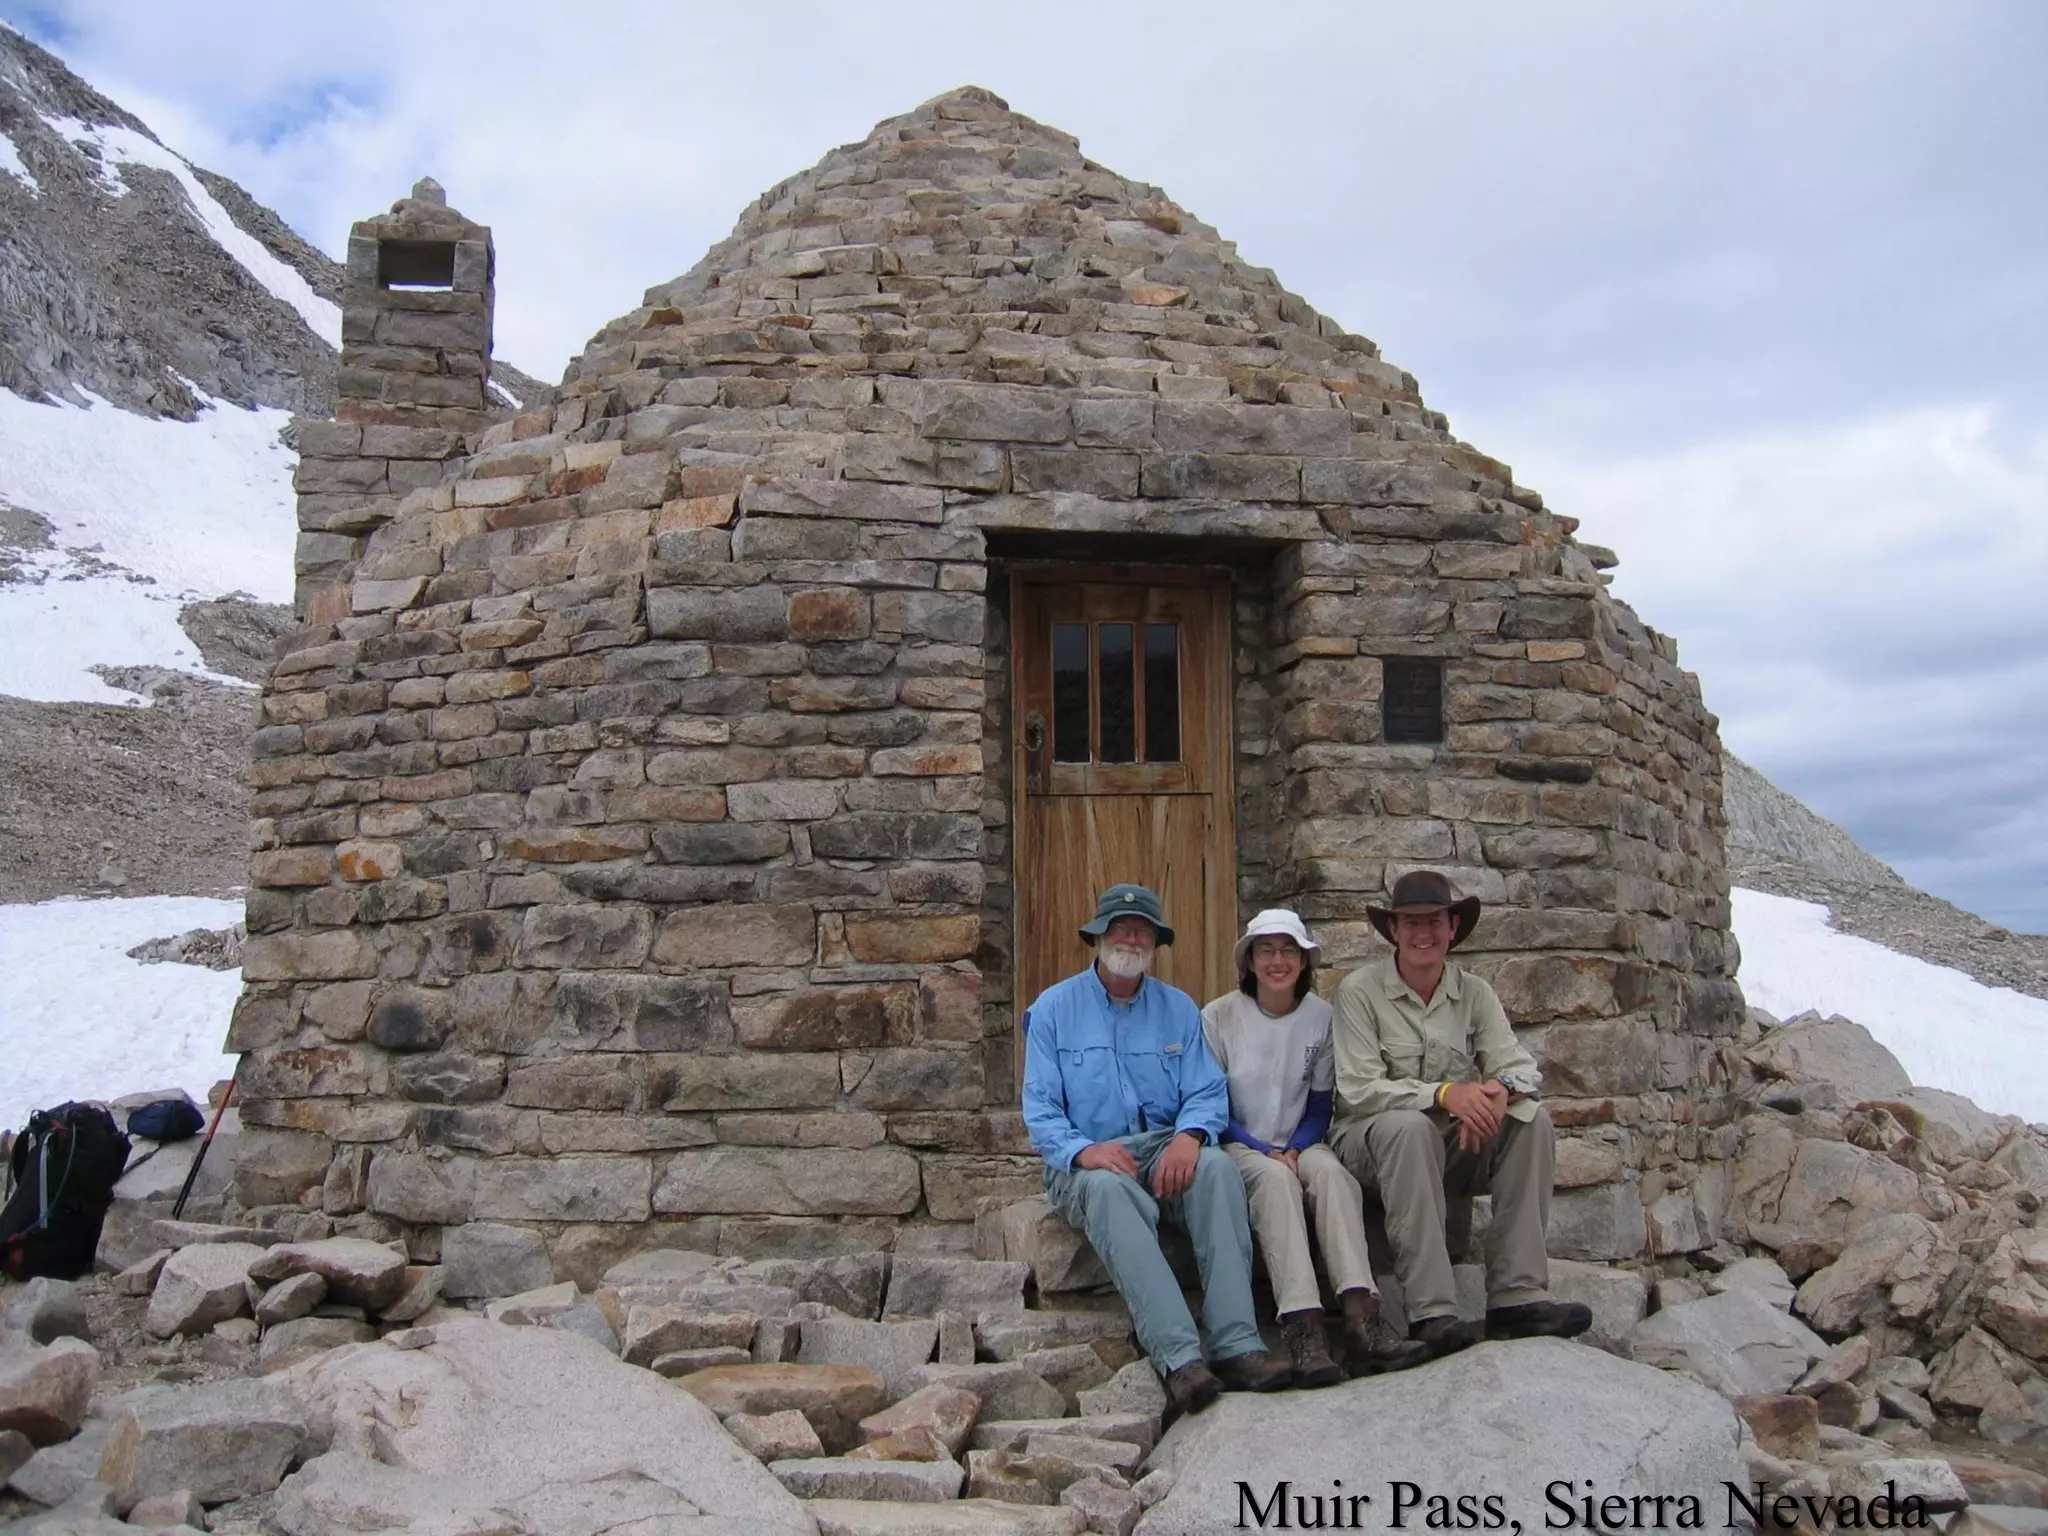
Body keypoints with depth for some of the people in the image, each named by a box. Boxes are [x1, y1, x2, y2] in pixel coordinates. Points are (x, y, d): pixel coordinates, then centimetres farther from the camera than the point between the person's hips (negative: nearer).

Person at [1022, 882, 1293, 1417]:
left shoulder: (1179, 1009, 14)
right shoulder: (1055, 1007, 6)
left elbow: (1207, 1093, 5)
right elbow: (1040, 1110, -1)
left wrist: (1190, 1135, -20)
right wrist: (1084, 1150, -22)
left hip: (1165, 1151, 3)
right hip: (1085, 1160, -2)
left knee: (1217, 1167, -31)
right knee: (1110, 1188, -37)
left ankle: (1236, 1343, -38)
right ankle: (1178, 1357, -47)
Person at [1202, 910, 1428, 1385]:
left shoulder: (1321, 1016, 4)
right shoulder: (1219, 1017, -4)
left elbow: (1320, 1106, 7)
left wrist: (1295, 1150, -12)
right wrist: (1263, 1152, -16)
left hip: (1299, 1145, 3)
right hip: (1238, 1146, -2)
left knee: (1331, 1171, -32)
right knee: (1274, 1178, -36)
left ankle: (1361, 1318, -46)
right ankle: (1303, 1328, -49)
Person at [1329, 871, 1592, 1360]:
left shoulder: (1473, 993, 7)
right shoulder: (1360, 991, -7)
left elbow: (1520, 1064, -2)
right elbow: (1358, 1089, -17)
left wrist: (1499, 1091, -28)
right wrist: (1444, 1093, -30)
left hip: (1454, 1144, 5)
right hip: (1372, 1139, -4)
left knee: (1532, 1118, -19)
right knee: (1410, 1126, -37)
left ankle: (1517, 1296, -23)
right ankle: (1432, 1313, -38)